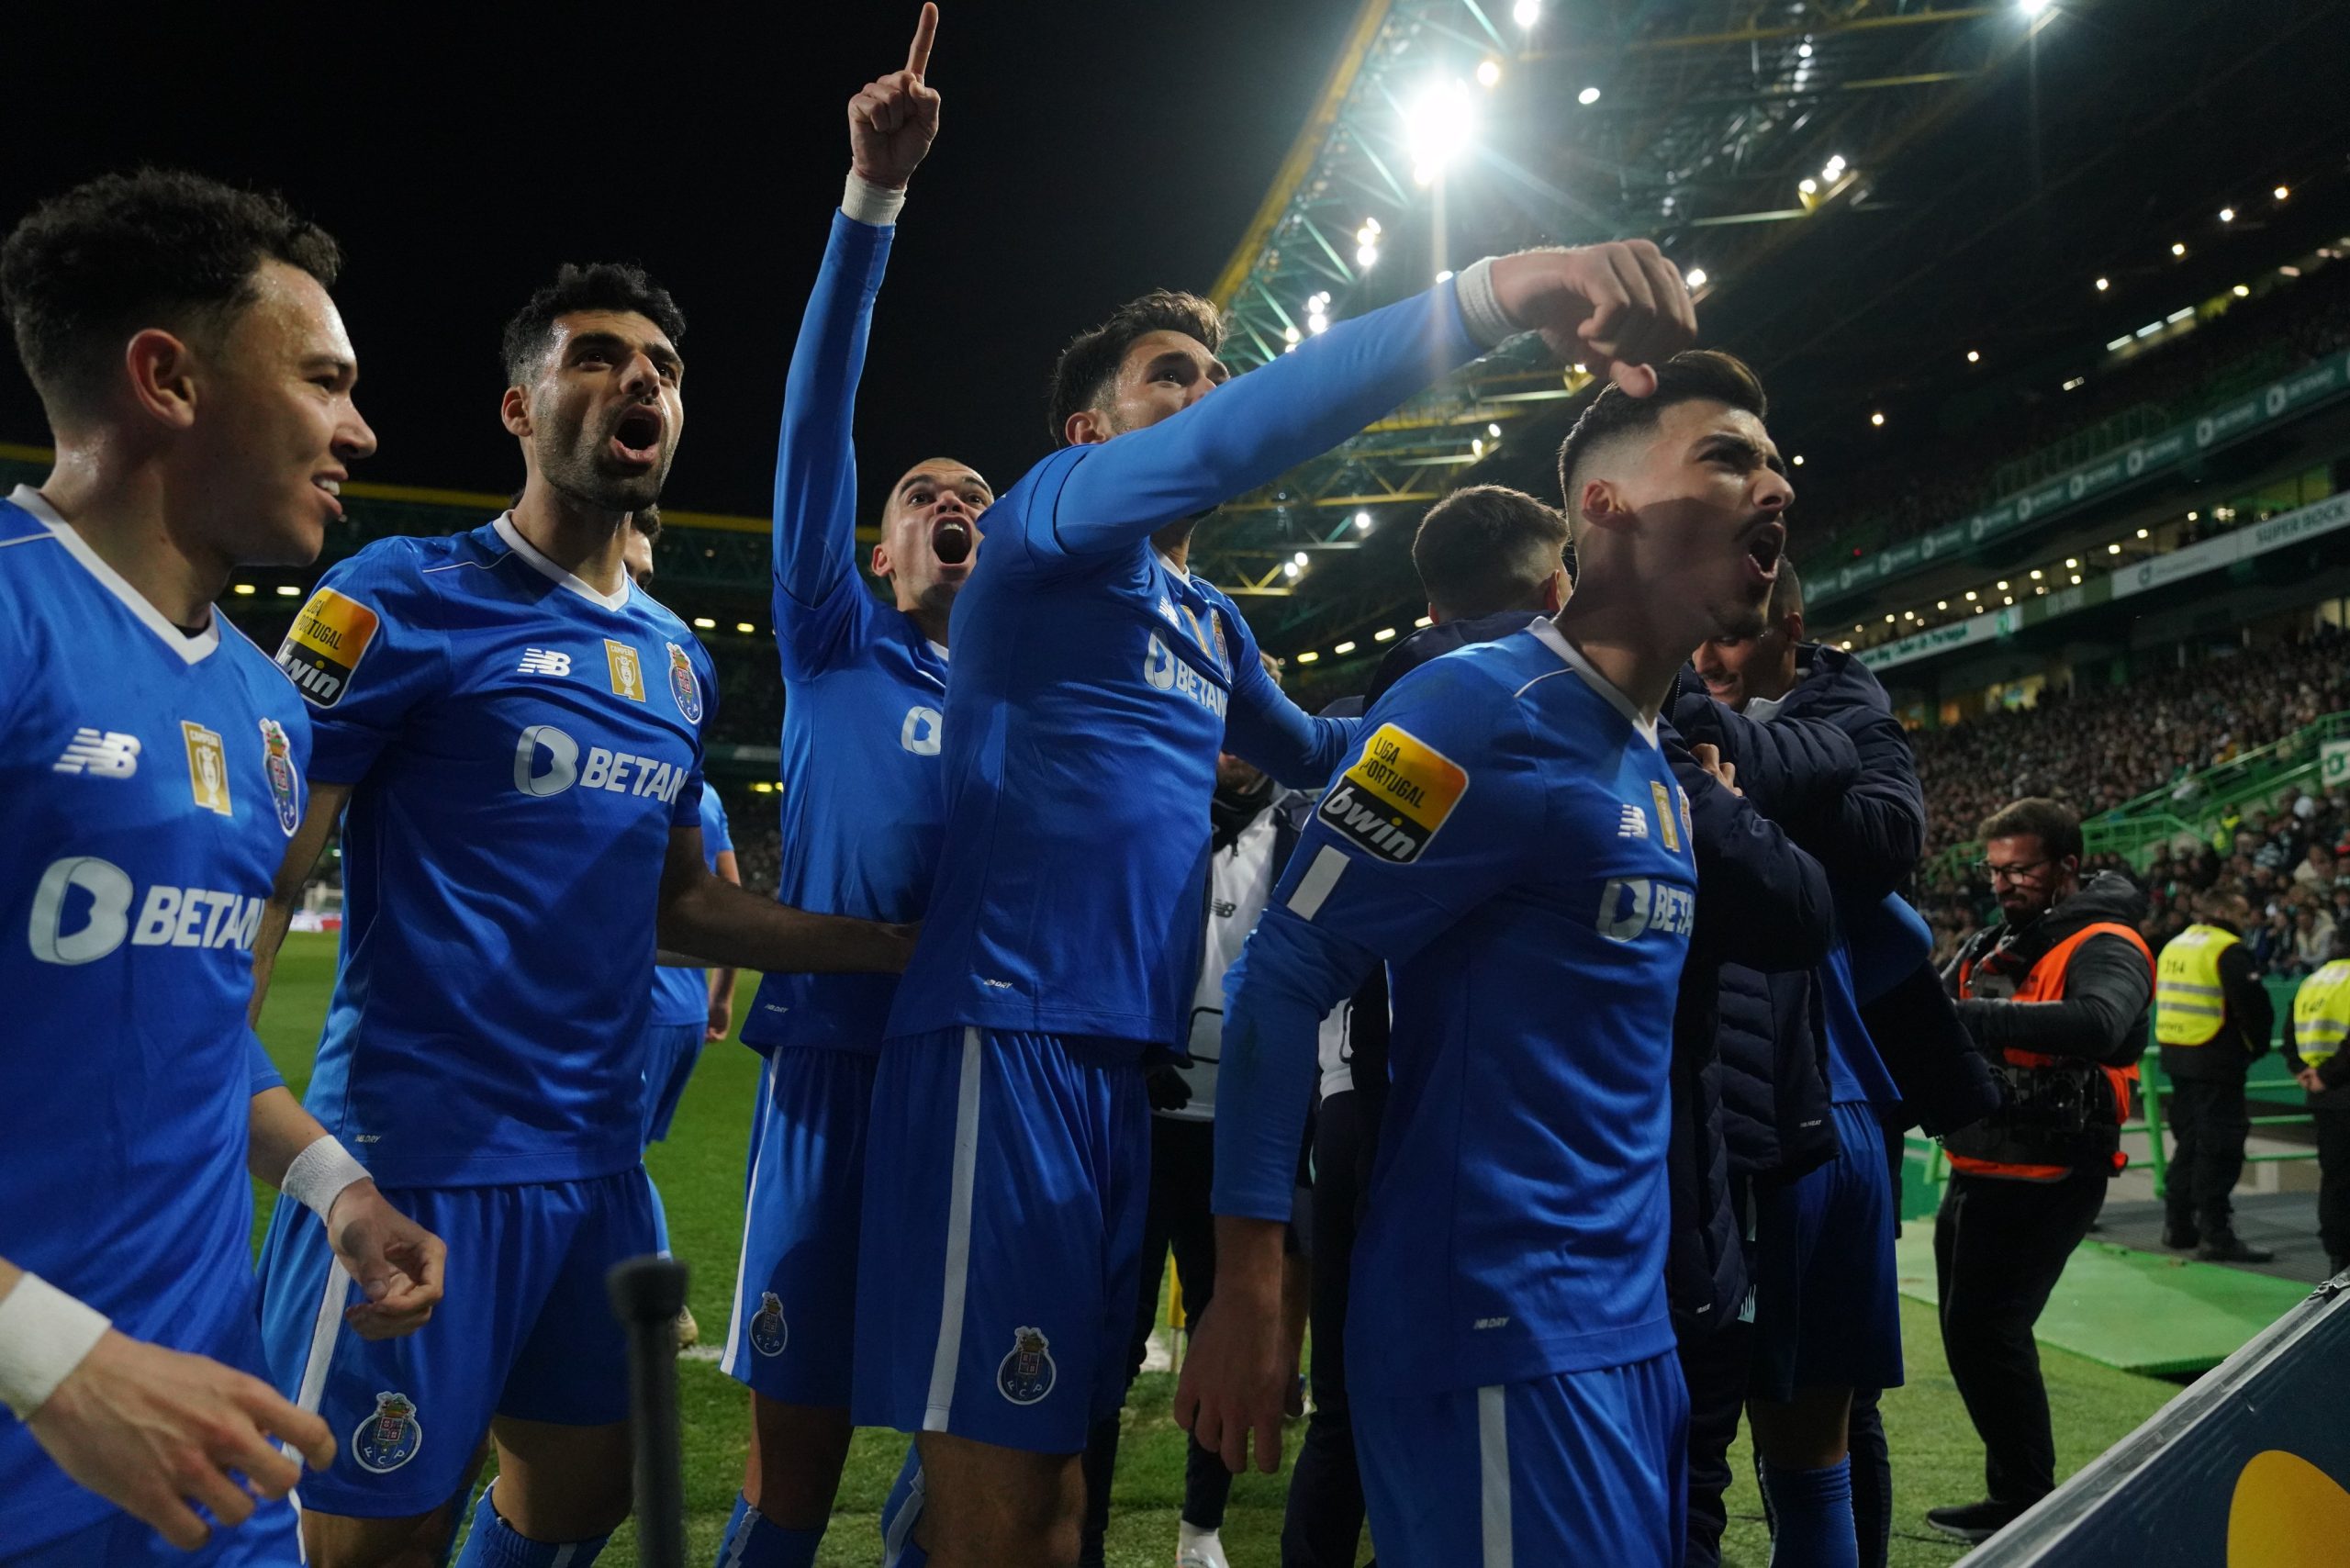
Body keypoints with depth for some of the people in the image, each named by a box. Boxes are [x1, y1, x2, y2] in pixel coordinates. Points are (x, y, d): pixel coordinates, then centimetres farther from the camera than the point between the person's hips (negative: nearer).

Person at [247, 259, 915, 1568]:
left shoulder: (677, 662, 12)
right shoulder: (411, 601, -8)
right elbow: (258, 873, -11)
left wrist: (904, 944, 12)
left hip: (599, 1158, 7)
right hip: (424, 1159, -7)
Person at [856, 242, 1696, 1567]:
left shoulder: (1212, 622, 21)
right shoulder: (1045, 527, -3)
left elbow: (1308, 752, 39)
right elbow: (1229, 442, -22)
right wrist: (1487, 296, -29)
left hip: (1128, 1056, 8)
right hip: (1009, 1033, -8)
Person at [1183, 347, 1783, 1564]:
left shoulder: (1659, 768, 13)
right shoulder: (1487, 711, -14)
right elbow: (1283, 980, -17)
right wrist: (1247, 1294, -20)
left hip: (1632, 1324, 9)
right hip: (1501, 1329, -9)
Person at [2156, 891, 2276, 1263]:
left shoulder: (2174, 946, 14)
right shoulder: (2228, 950, -13)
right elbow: (2253, 1006, -19)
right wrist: (2257, 1046, 0)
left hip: (2176, 1056, 8)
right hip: (2216, 1062, -8)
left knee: (2188, 1142, 17)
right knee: (2219, 1149, -5)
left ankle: (2178, 1225, 22)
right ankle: (2215, 1235, -4)